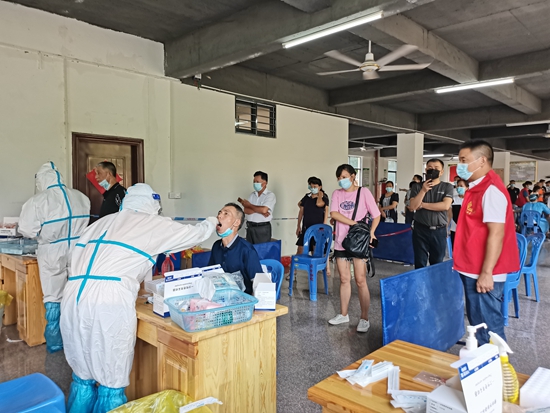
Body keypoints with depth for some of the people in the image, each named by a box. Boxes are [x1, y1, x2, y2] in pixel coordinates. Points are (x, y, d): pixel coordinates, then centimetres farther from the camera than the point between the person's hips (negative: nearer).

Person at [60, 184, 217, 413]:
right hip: (109, 302, -6)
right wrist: (211, 222, 40)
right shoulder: (154, 224, 10)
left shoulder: (103, 221, 25)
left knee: (83, 376, 21)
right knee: (112, 383, 9)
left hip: (74, 298, 7)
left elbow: (78, 256, 23)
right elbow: (195, 234, 20)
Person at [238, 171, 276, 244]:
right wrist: (259, 210, -14)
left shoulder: (270, 195, -5)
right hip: (250, 227, 6)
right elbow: (246, 210, 3)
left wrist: (249, 205, -4)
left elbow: (264, 210, -19)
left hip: (263, 228, -6)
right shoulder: (252, 195, 12)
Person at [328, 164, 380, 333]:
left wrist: (370, 233, -16)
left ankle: (364, 319, 8)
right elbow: (333, 214, -10)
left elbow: (376, 215, -2)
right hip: (341, 242, 4)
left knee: (360, 281, -2)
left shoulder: (364, 192, -3)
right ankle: (343, 314, 24)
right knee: (344, 279, 11)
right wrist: (355, 223, -17)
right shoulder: (337, 193, 6)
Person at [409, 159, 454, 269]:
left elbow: (445, 206, -13)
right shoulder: (418, 187, 5)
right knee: (420, 264, 5)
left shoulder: (447, 187, 2)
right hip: (420, 230, 1)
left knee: (437, 264, 10)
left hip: (439, 231, 0)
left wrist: (423, 205, -8)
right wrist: (423, 191, -17)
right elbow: (413, 206, -7)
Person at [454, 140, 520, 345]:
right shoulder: (477, 188, 13)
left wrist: (486, 273, -23)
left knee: (488, 328, 1)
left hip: (483, 274, -10)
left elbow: (496, 234, -23)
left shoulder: (491, 189, -18)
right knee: (478, 323, 19)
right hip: (473, 270, 10)